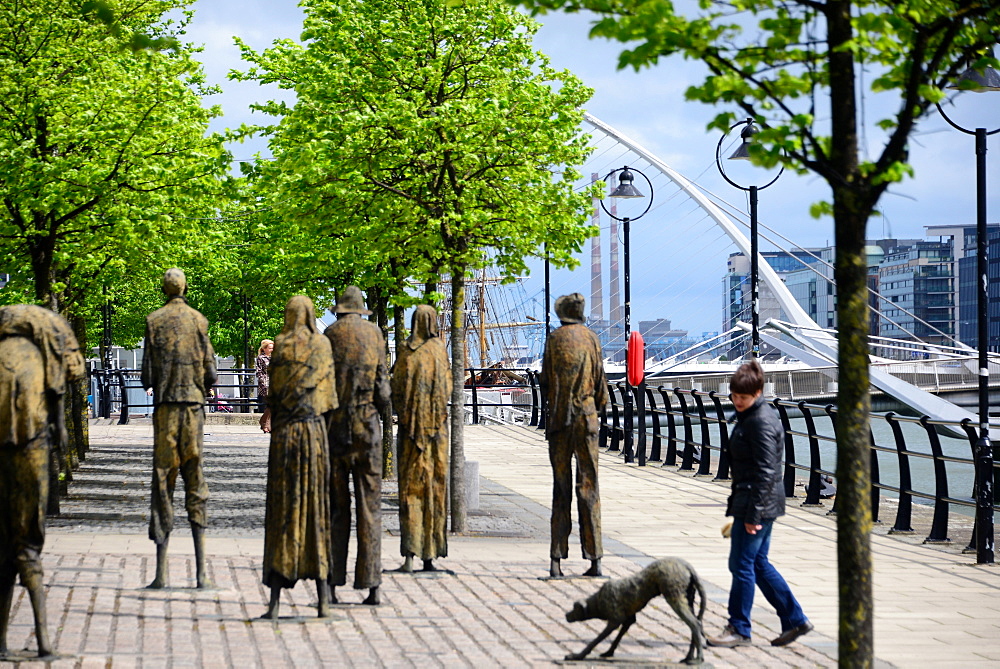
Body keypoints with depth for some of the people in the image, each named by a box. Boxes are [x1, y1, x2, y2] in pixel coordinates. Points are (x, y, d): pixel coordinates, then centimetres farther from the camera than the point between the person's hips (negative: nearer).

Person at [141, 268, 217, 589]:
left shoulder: (154, 321, 0)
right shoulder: (198, 321, 3)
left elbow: (148, 375, -2)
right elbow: (211, 373, 0)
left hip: (165, 406, -1)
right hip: (193, 405, 1)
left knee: (163, 481, 1)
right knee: (195, 482, 4)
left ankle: (161, 571, -3)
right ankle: (201, 571, 0)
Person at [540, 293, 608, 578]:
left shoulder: (554, 339, 0)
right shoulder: (591, 339, 1)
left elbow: (544, 382, 2)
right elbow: (600, 382, 4)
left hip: (559, 418, 0)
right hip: (586, 417, 0)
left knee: (561, 490, 4)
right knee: (588, 487, 2)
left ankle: (556, 559, 0)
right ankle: (594, 558, -1)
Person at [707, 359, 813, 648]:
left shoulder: (761, 422, -19)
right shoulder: (749, 416, 13)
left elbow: (765, 472, -22)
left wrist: (753, 514, -22)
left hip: (757, 502, -11)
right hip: (751, 500, 11)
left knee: (742, 564, -2)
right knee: (758, 563, 14)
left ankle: (739, 628, 8)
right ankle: (794, 619, 19)